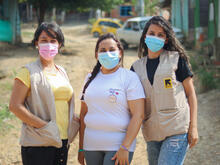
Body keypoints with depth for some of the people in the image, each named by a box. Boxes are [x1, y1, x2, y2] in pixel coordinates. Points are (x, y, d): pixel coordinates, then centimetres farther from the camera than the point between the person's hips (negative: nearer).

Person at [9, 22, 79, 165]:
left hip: (62, 141, 6)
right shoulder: (29, 72, -5)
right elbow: (15, 106, -12)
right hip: (38, 144, -6)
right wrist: (44, 126, -17)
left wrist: (73, 121, 8)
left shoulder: (62, 72, 15)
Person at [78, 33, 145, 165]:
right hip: (91, 146, 5)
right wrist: (81, 148, 12)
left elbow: (138, 115, -9)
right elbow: (84, 114, 16)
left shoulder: (129, 77, -3)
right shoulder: (91, 79, 13)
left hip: (118, 146, -4)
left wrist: (124, 148, -16)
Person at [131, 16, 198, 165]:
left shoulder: (176, 59, 1)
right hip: (152, 133, 5)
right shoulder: (137, 67, 11)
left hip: (177, 130, -4)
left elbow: (190, 93, 2)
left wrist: (193, 127, -5)